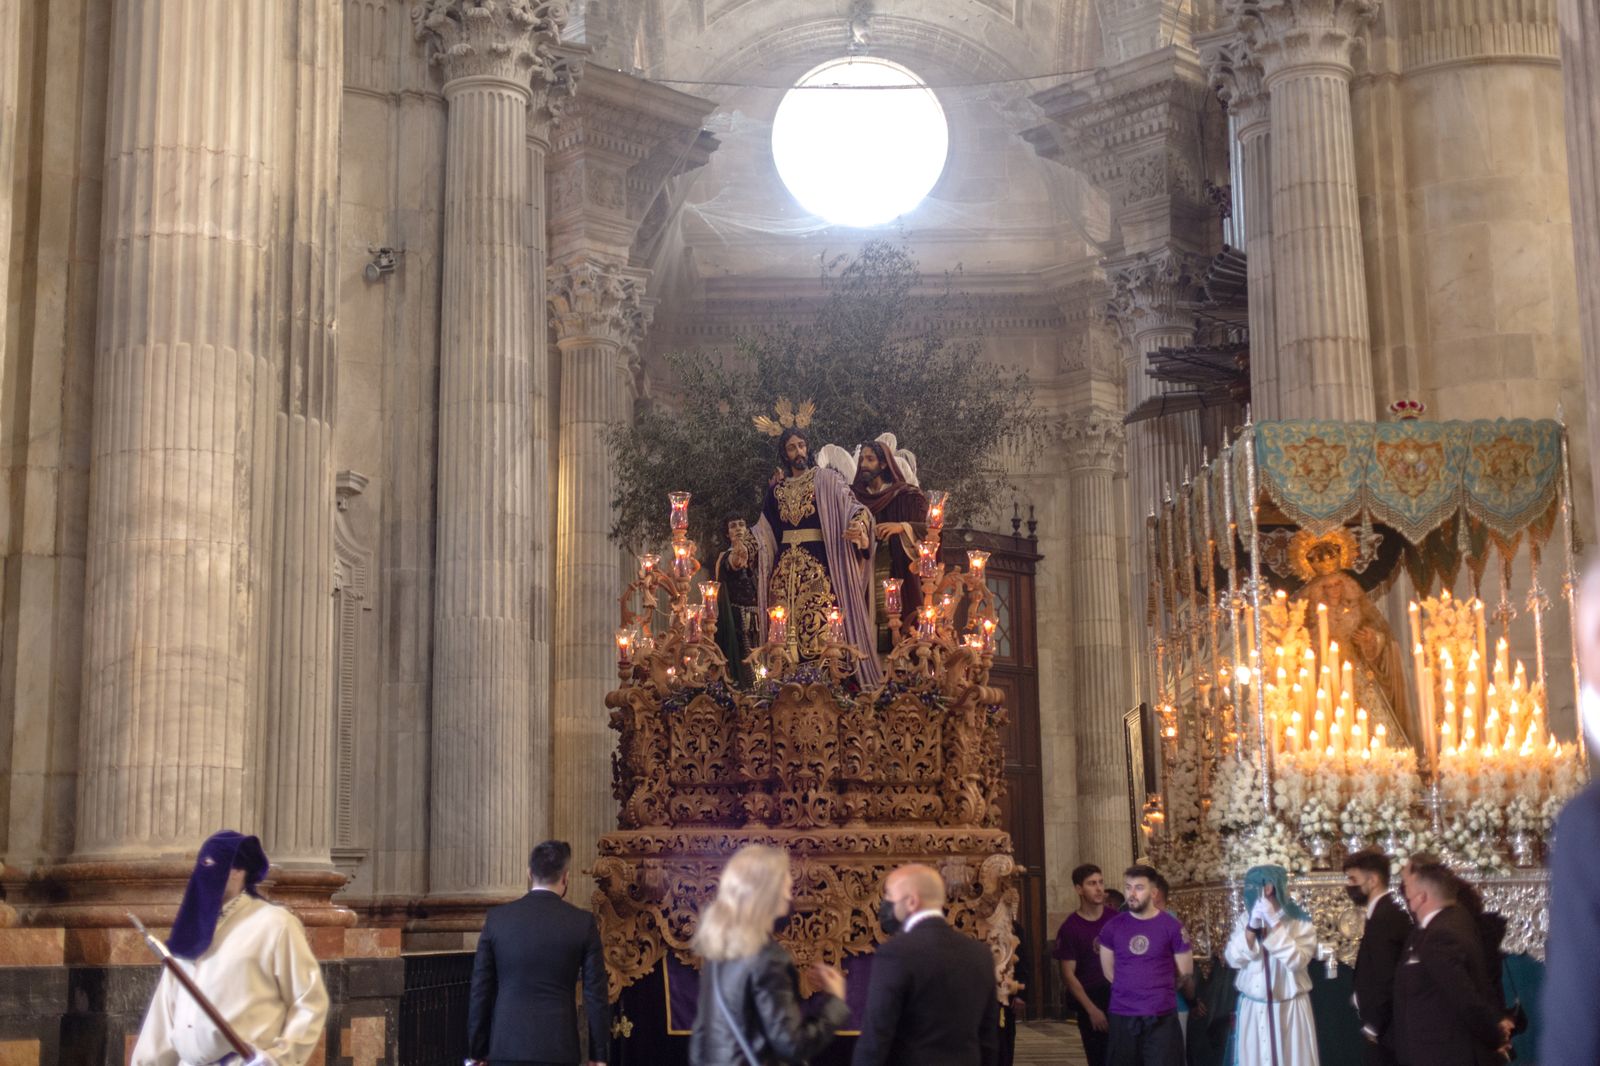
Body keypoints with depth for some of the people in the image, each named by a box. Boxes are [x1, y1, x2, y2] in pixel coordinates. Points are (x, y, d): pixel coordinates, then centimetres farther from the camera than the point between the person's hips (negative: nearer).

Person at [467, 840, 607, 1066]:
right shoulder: (583, 922, -2)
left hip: (506, 1047, 1)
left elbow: (480, 990, 3)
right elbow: (595, 994, -1)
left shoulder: (497, 917, 1)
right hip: (558, 1047, -1)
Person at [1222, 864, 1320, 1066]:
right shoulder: (1244, 920, 4)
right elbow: (1233, 959, -7)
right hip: (1253, 1009, 3)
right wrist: (1252, 927, -19)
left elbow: (1297, 960, -19)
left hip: (1290, 1008, -2)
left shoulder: (1300, 922, -5)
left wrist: (1274, 923, -23)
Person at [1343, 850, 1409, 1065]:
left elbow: (1385, 978, -23)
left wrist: (1372, 1025, -16)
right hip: (1382, 1025, 10)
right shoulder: (1388, 913, 12)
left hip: (1380, 1028, -10)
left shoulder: (1383, 918, -19)